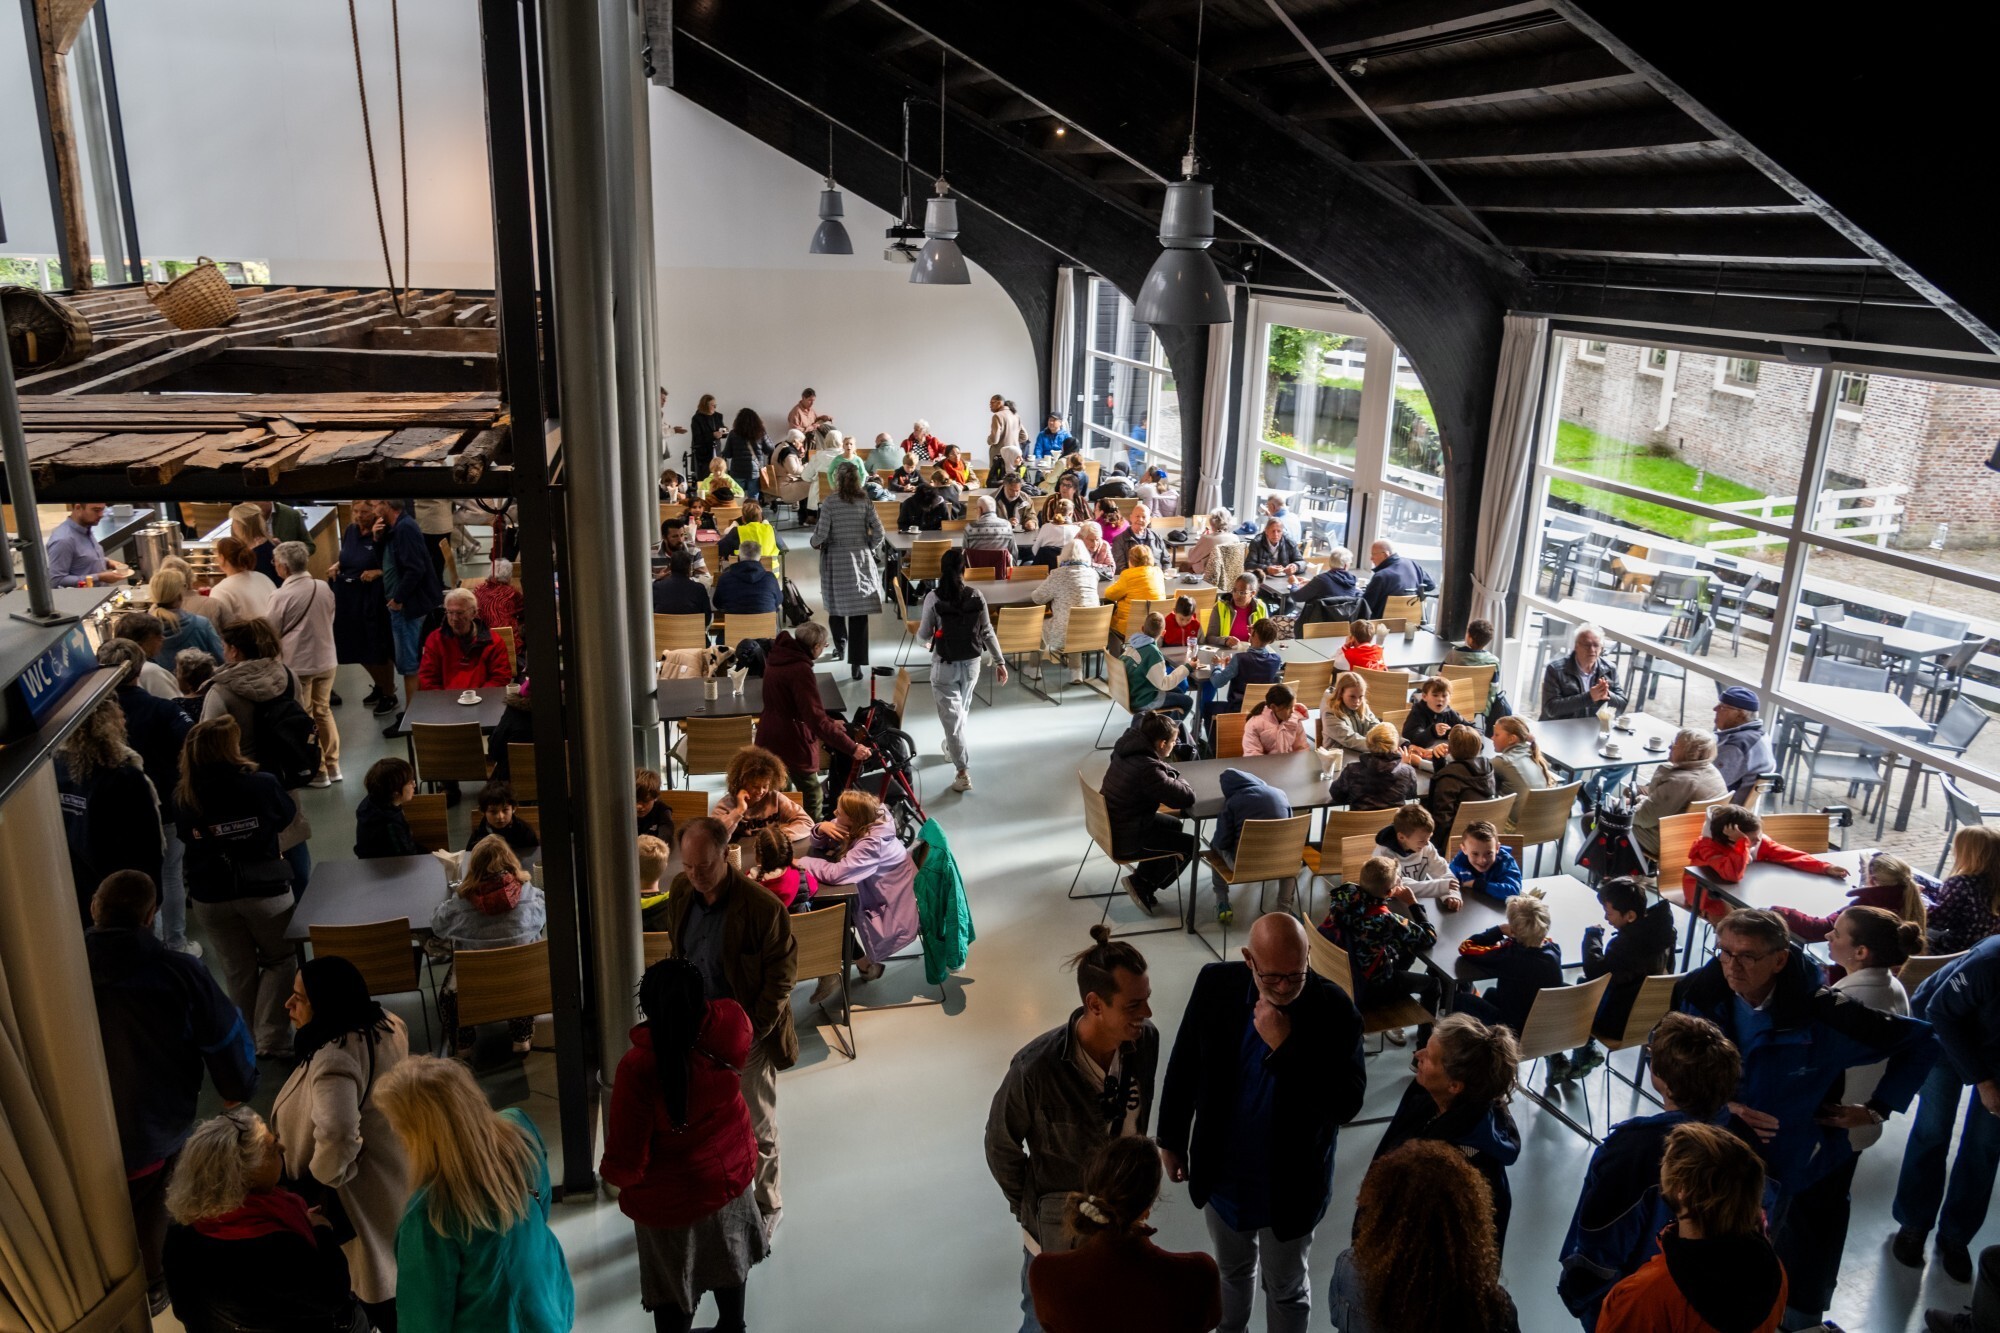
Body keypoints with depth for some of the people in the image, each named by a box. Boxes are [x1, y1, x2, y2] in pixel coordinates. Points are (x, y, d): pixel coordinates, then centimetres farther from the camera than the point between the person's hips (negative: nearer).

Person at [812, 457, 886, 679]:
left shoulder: (831, 501, -4)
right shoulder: (865, 502, 1)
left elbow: (822, 533, -10)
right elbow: (878, 532, -4)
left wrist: (815, 543, 11)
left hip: (836, 559, -1)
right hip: (861, 559, 1)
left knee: (835, 604, 22)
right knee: (859, 612, -2)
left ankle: (840, 645, 38)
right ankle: (856, 663, -7)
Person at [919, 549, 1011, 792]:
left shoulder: (934, 598, -14)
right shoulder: (976, 596, -7)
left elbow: (924, 637, -9)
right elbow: (987, 632, -4)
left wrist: (920, 631, 15)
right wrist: (999, 662, 4)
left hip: (944, 665, -4)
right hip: (971, 663, 4)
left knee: (951, 715, 0)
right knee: (962, 709, 25)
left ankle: (963, 772, -6)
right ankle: (952, 746, 50)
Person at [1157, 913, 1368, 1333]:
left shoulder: (1335, 1010, -24)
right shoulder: (1215, 985, -18)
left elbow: (1346, 1104, -26)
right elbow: (1184, 1066, -3)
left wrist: (1284, 1048, -35)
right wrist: (1171, 1139, 5)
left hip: (1291, 1185, -3)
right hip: (1221, 1173, 3)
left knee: (1286, 1289, 21)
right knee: (1232, 1269, 30)